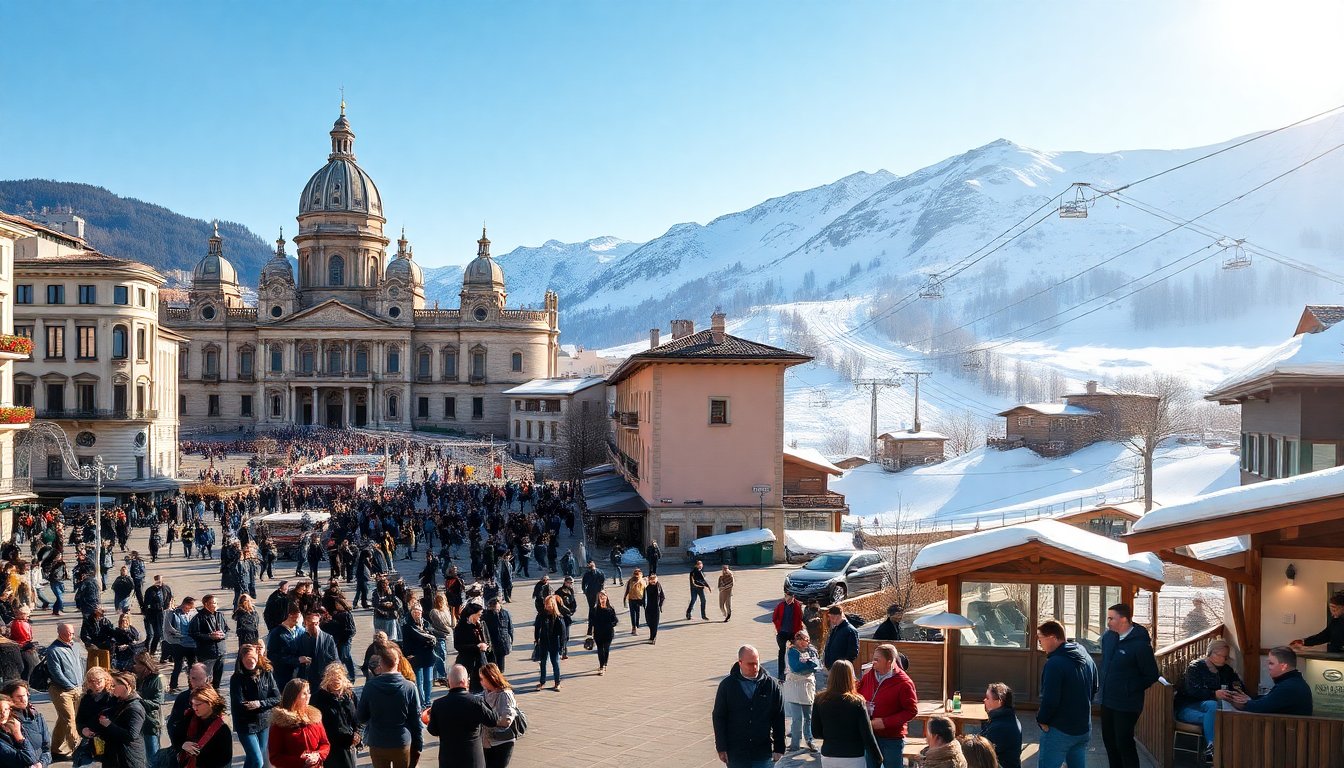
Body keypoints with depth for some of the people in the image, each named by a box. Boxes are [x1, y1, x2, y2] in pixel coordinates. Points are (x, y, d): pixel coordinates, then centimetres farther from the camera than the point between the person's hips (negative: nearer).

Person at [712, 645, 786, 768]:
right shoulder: (727, 685, -5)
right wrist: (721, 748, -4)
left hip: (763, 753, 0)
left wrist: (779, 748, 1)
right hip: (736, 753, 0)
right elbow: (719, 718, -1)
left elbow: (779, 719, 2)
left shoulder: (771, 685, -3)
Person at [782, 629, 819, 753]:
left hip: (809, 686, 4)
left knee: (809, 716, 12)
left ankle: (809, 740, 25)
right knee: (797, 718, -6)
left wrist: (805, 662, -18)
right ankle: (795, 743, 3)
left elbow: (817, 663, -6)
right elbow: (794, 667, -19)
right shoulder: (792, 652, -5)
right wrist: (809, 664, -13)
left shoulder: (811, 651, 9)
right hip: (794, 688, -4)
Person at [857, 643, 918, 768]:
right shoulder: (868, 676, 3)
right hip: (869, 736, 5)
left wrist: (885, 722, -20)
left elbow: (912, 711, -15)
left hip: (892, 739, -5)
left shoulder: (903, 683, -14)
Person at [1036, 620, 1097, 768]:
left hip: (1059, 731, -8)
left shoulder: (1054, 664, -22)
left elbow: (1050, 699, -24)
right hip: (1084, 729, 8)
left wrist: (1042, 720, -9)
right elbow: (1093, 689, 17)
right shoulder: (1086, 657, 6)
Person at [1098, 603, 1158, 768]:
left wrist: (1130, 689, -10)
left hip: (1126, 704, -7)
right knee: (1109, 740, 16)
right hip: (1107, 700, 7)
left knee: (1124, 744, 1)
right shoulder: (1108, 637, 1)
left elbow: (1152, 675, -13)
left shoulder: (1140, 644, -20)